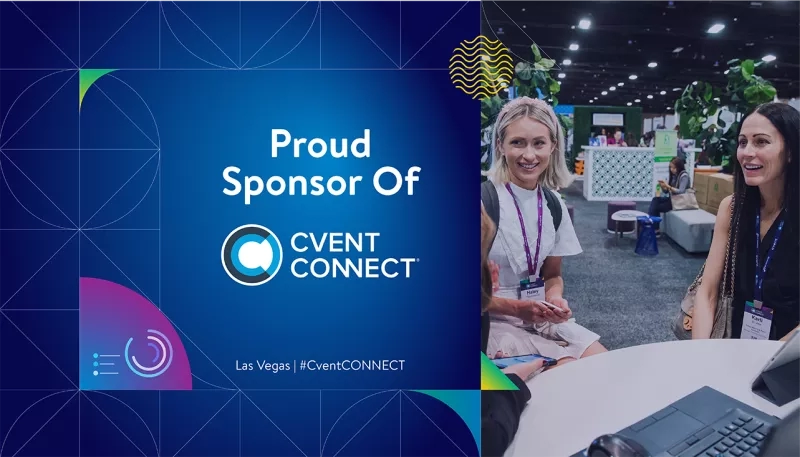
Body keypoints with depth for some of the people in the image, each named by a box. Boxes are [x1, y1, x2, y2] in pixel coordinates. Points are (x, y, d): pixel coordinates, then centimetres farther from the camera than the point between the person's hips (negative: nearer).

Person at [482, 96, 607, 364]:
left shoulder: (553, 204, 4)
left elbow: (552, 275, 14)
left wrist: (555, 299, -9)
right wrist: (516, 308, -22)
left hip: (542, 319, 6)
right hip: (493, 321, -6)